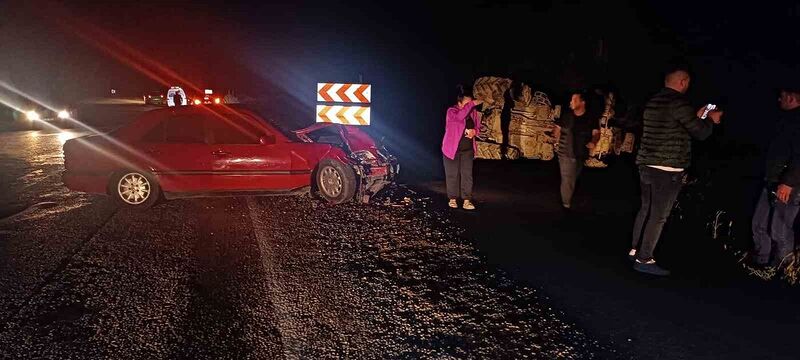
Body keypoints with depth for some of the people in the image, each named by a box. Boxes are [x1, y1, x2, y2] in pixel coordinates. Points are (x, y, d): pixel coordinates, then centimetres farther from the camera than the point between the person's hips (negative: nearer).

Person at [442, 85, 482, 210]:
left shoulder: (473, 112, 1)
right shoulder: (452, 111, -12)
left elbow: (478, 126, 12)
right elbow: (459, 116, -35)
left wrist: (474, 131, -11)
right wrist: (472, 104, -37)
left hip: (468, 149, 3)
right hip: (452, 148, -3)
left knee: (467, 174, -2)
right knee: (452, 174, 6)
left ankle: (467, 201, -1)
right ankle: (452, 199, 19)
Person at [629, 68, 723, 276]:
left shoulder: (653, 101, 13)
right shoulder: (678, 102, -14)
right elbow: (701, 133, -11)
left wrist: (698, 117, 28)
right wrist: (711, 120, 9)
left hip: (647, 165, 9)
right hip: (667, 169, -9)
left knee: (646, 209, 17)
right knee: (658, 216, -2)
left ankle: (635, 250, 24)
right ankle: (644, 259, 2)